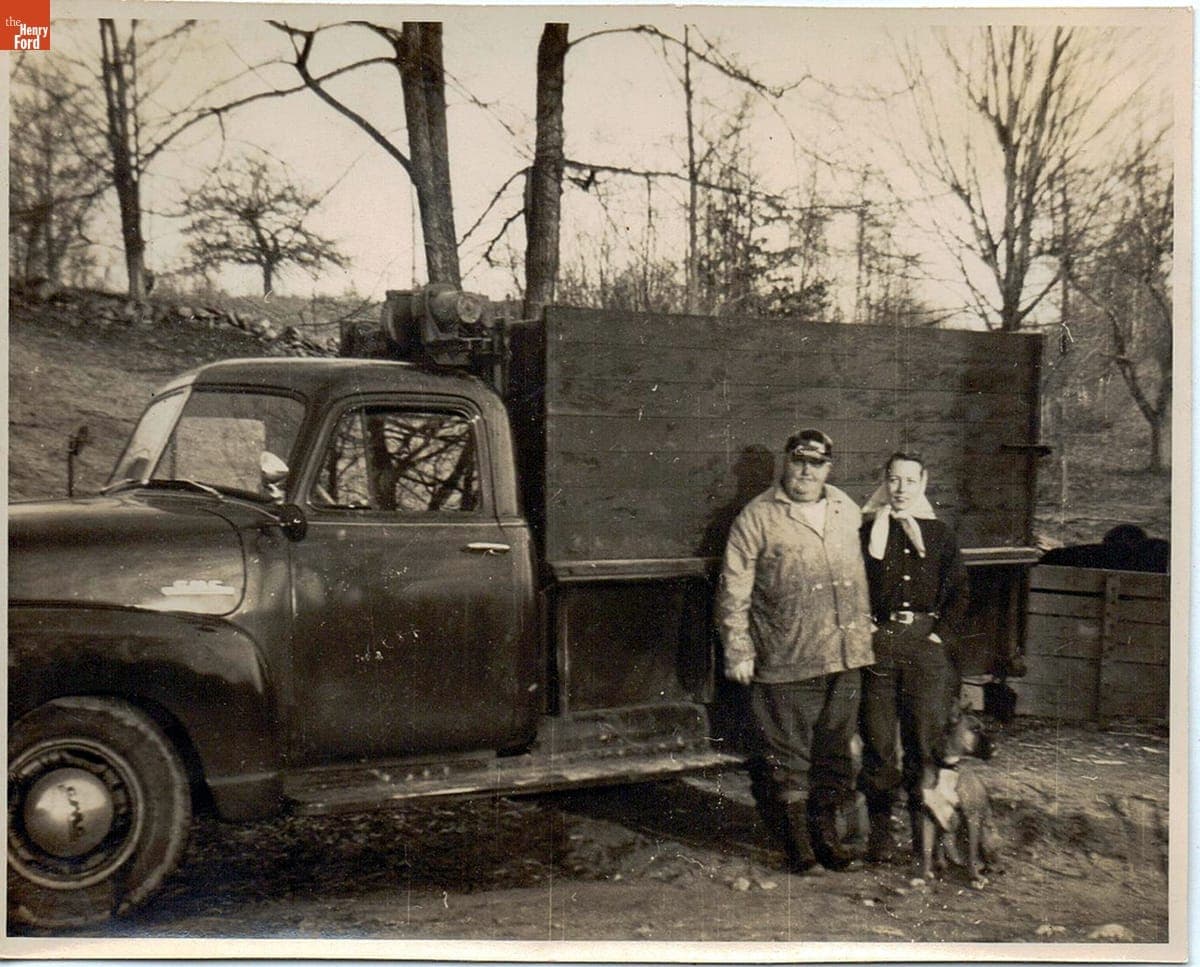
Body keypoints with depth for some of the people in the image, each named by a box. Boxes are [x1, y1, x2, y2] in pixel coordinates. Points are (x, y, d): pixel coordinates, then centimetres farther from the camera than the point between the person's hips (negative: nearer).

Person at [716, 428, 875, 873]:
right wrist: (738, 651, -8)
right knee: (787, 753, 3)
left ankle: (825, 829, 27)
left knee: (835, 748, 13)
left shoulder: (847, 510, 12)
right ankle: (795, 836, 17)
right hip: (785, 661, -5)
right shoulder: (757, 517, -5)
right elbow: (733, 591, -5)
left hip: (843, 658, 5)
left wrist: (863, 630, 20)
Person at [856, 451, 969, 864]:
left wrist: (942, 635, 1)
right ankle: (879, 830, 10)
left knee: (927, 740, 1)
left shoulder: (939, 534, 12)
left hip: (926, 644, 2)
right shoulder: (866, 530, 5)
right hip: (878, 643, -1)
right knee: (878, 740, 0)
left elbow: (958, 594, 11)